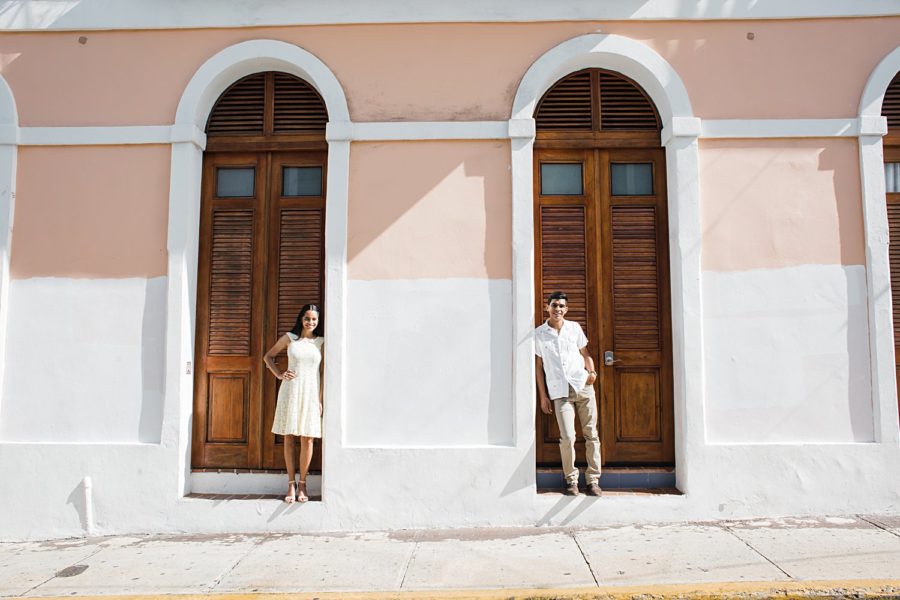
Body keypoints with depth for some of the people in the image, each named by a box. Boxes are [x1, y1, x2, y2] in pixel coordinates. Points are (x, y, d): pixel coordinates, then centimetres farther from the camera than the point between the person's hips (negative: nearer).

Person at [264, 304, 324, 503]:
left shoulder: (321, 342, 4)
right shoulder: (289, 338, 5)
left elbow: (324, 372, 4)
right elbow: (268, 356, 15)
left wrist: (321, 399, -2)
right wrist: (279, 375, 1)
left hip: (310, 392, 0)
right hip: (290, 391, 0)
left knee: (307, 439, 0)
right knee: (289, 438, 3)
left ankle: (302, 484, 11)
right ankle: (291, 484, 13)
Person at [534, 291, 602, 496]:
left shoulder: (575, 328, 9)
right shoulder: (539, 334, 4)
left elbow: (585, 354, 15)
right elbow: (539, 366, 7)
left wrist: (592, 372, -6)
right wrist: (543, 396, 5)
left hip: (583, 386, 2)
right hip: (560, 391, -2)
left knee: (591, 434, 3)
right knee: (567, 437, -10)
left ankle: (593, 479, 14)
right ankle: (571, 480, 9)